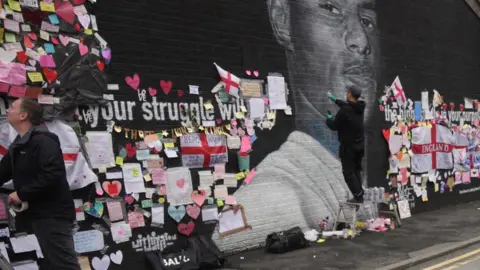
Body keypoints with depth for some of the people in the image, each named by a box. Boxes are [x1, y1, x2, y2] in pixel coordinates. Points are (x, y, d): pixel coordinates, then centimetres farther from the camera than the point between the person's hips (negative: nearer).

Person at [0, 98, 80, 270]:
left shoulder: (43, 140, -15)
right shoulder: (18, 146, 17)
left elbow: (52, 175, -26)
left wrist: (22, 194, -20)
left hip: (53, 213, -10)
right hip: (40, 213, 10)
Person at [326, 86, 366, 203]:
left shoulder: (344, 111, -22)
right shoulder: (360, 107, 2)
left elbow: (334, 126, -14)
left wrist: (329, 119, 7)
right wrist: (335, 99, 34)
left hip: (348, 146, -7)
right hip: (360, 145, 7)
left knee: (348, 172, 0)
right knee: (357, 170, 17)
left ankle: (358, 196, -4)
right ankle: (359, 196, 17)